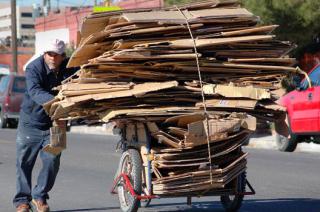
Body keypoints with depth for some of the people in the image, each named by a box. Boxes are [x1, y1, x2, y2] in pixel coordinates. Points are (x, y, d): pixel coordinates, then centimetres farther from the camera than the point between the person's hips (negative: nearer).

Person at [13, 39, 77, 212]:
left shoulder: (69, 68, -7)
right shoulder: (34, 68, -18)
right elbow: (34, 91, -33)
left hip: (54, 124, 2)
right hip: (30, 122, -2)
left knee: (52, 162, -4)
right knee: (24, 163, 3)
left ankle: (39, 196, 16)